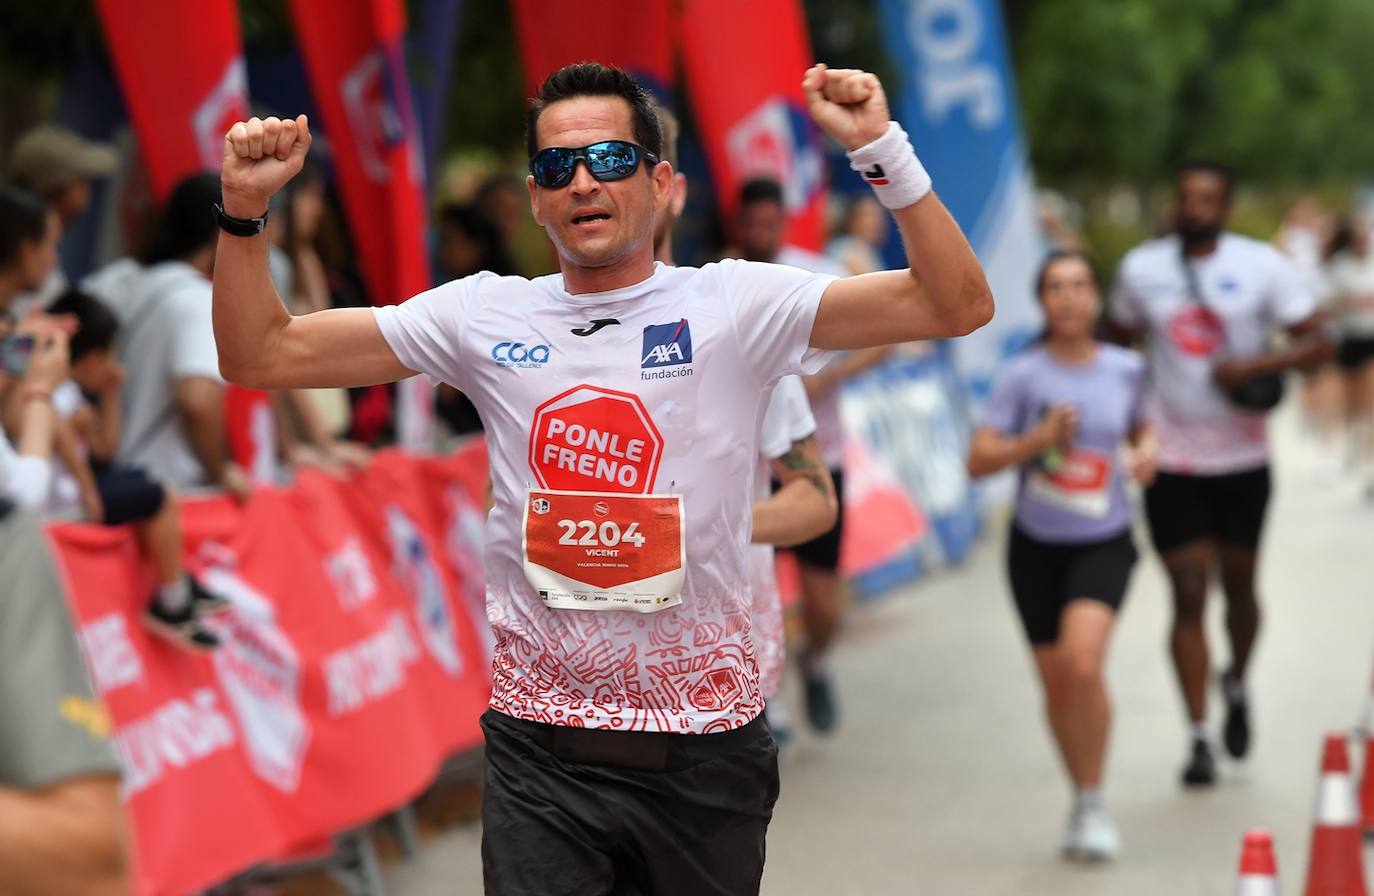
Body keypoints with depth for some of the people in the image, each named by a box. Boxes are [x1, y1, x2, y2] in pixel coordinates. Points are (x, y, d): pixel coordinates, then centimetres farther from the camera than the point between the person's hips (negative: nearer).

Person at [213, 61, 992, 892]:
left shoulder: (732, 305, -3)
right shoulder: (484, 316, 3)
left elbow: (959, 306, -11)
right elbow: (260, 355, 5)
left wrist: (884, 150, -21)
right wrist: (245, 207, -9)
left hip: (705, 751, -1)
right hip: (541, 755, 1)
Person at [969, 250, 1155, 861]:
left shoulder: (1126, 369, -1)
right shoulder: (1024, 375, -7)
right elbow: (978, 460, -10)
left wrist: (1145, 451, -2)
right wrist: (1039, 439, -23)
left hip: (1104, 543, -1)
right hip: (1036, 545, 1)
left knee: (1083, 662, -23)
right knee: (1056, 685, 8)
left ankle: (1094, 806, -7)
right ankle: (1082, 804, 31)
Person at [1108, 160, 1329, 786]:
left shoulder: (1262, 266, -5)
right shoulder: (1141, 268, 1)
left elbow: (1316, 342, -6)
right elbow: (1123, 343, 15)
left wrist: (1255, 366, -22)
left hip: (1242, 458, 0)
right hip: (1171, 460, 0)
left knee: (1239, 586, 12)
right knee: (1188, 595, -5)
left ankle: (1237, 687, 41)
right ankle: (1198, 739, 0)